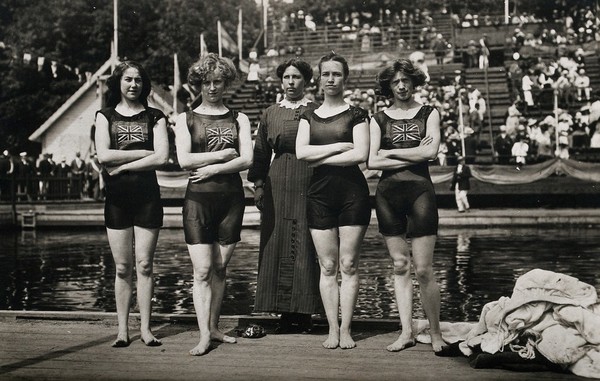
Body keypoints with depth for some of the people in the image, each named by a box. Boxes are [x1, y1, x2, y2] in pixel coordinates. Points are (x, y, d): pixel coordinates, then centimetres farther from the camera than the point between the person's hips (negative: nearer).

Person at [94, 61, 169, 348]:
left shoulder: (154, 117, 8)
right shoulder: (105, 116, 11)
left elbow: (162, 158, -6)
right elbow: (103, 155, -4)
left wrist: (122, 165, -8)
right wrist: (145, 152, -6)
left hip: (147, 195, -1)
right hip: (116, 197, 1)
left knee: (144, 265, 0)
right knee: (122, 267, 3)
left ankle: (145, 328, 6)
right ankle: (122, 329, 10)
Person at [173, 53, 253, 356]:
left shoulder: (238, 120, 10)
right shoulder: (186, 119, 7)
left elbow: (247, 160, -3)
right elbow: (184, 160, -6)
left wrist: (212, 168, -12)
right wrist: (223, 154, -8)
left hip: (231, 197, 2)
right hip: (199, 198, -2)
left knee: (220, 268, 8)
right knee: (202, 270, -6)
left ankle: (214, 327, 19)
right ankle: (204, 336, -4)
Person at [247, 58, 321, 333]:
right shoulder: (270, 114, 14)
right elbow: (261, 153, 15)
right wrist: (258, 184, 5)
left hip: (309, 186, -2)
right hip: (277, 188, 3)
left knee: (306, 247, -3)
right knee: (278, 247, 2)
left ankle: (304, 312, 4)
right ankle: (285, 313, 9)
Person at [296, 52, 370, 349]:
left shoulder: (356, 115, 4)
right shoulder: (309, 117, 13)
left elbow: (361, 154, -10)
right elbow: (300, 152, -2)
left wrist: (320, 157, -7)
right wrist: (340, 146, -8)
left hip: (352, 193, -2)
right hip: (319, 194, 3)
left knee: (349, 265, -1)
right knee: (327, 267, 3)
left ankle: (346, 330, 7)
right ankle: (332, 329, 10)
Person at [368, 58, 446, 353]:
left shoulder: (429, 114, 9)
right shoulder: (379, 119, 9)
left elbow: (430, 152, -7)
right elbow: (372, 161, -3)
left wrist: (390, 152, -3)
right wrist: (413, 156, -6)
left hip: (420, 190, -2)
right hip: (388, 193, 2)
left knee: (423, 268, -6)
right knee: (399, 265, 5)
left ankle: (435, 332, 7)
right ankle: (406, 332, 12)